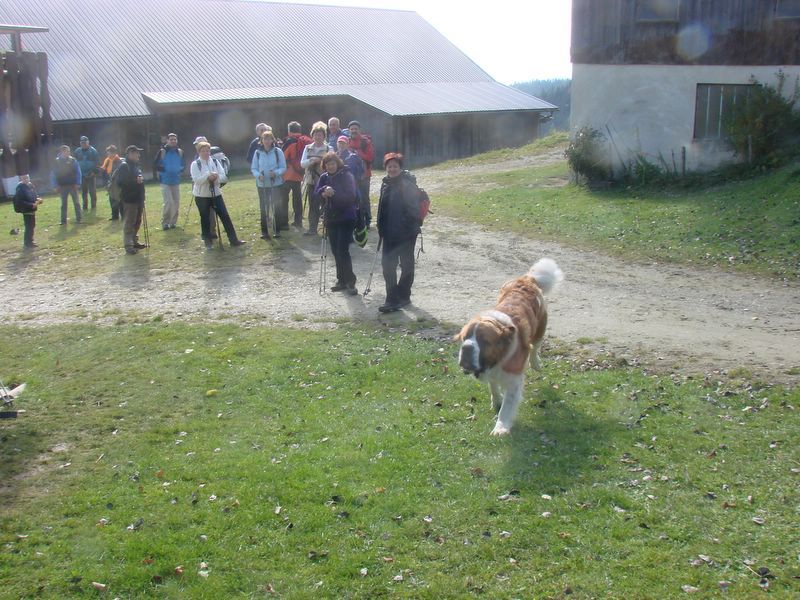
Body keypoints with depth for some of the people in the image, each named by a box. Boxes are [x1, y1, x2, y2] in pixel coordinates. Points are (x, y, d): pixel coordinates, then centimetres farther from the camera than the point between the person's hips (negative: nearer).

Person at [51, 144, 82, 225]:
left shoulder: (73, 160, -1)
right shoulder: (57, 162, 0)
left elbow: (78, 172, -1)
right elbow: (54, 174, 2)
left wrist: (77, 183, -8)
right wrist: (56, 185, -5)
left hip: (73, 185, -1)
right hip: (62, 186, 1)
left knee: (76, 202, 4)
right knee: (63, 204, 7)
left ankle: (78, 218, 10)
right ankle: (63, 220, 10)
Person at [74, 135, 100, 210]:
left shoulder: (93, 151, -3)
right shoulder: (77, 151, 6)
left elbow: (97, 162, -4)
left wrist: (94, 171, -12)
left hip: (91, 175, -3)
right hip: (82, 175, 4)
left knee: (92, 191, -3)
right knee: (83, 192, 9)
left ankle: (94, 206, 4)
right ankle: (85, 207, 16)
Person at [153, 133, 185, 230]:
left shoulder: (180, 152, 5)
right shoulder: (162, 152, -8)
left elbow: (183, 165, 16)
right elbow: (155, 166, -6)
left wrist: (180, 169, -5)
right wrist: (164, 169, -18)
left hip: (176, 182, 5)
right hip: (165, 182, -5)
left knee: (176, 203, 7)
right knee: (168, 202, -14)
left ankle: (173, 222, 21)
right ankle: (165, 223, -1)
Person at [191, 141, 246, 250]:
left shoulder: (215, 162, 6)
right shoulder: (195, 164, -5)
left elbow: (224, 177, -1)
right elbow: (196, 179, -18)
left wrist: (216, 177, -21)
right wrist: (208, 176, -29)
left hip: (216, 194, 3)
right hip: (202, 196, -3)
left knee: (225, 216, -1)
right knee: (205, 219, 5)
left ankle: (233, 240, 3)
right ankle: (208, 242, 17)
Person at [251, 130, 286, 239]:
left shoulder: (278, 151, -5)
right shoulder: (258, 152, 0)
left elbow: (283, 167, -3)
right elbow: (253, 168, 4)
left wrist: (276, 173, -21)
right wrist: (258, 175, -16)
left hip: (276, 183, -1)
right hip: (262, 184, 1)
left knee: (276, 207, 3)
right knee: (264, 209, 5)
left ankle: (277, 230, 14)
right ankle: (264, 231, 12)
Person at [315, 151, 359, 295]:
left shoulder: (347, 176, -9)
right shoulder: (324, 177, 8)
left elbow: (350, 195, -18)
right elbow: (317, 191, -2)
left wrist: (334, 193, -30)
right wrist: (324, 191, -24)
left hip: (346, 218, -6)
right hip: (331, 218, 6)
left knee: (343, 250, -12)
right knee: (335, 251, 10)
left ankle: (350, 282, -4)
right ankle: (342, 281, 21)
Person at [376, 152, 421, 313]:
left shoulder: (408, 184, -14)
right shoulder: (386, 183, 9)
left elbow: (413, 208, -16)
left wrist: (412, 226, -20)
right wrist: (381, 228, 15)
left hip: (406, 232, -7)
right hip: (390, 232, 7)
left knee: (406, 264, 4)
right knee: (387, 264, 6)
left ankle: (403, 296, 12)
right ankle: (392, 298, 14)